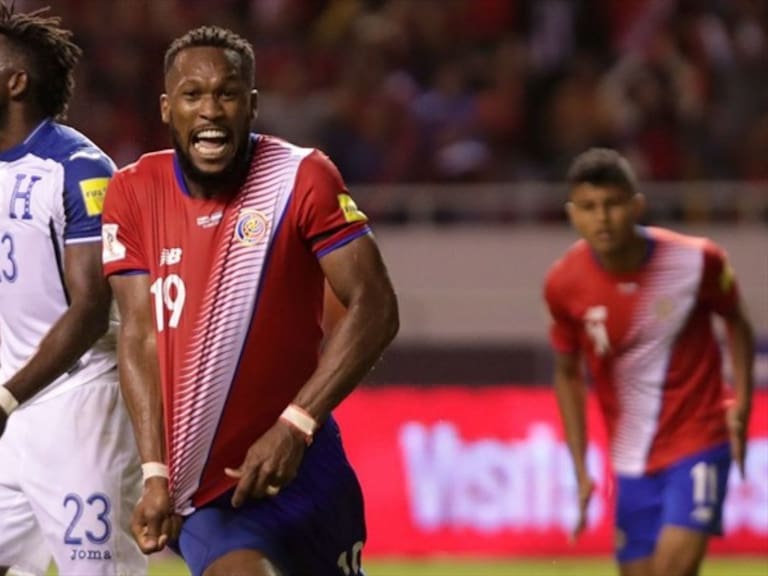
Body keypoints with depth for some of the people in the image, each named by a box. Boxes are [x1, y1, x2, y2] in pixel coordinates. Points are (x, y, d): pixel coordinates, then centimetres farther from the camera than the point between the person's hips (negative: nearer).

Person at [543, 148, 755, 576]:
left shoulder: (697, 261, -15)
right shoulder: (564, 284, -10)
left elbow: (736, 324, 6)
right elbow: (568, 374, 7)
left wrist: (741, 402, -8)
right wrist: (581, 471, 2)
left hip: (698, 441, -3)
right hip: (632, 460, 3)